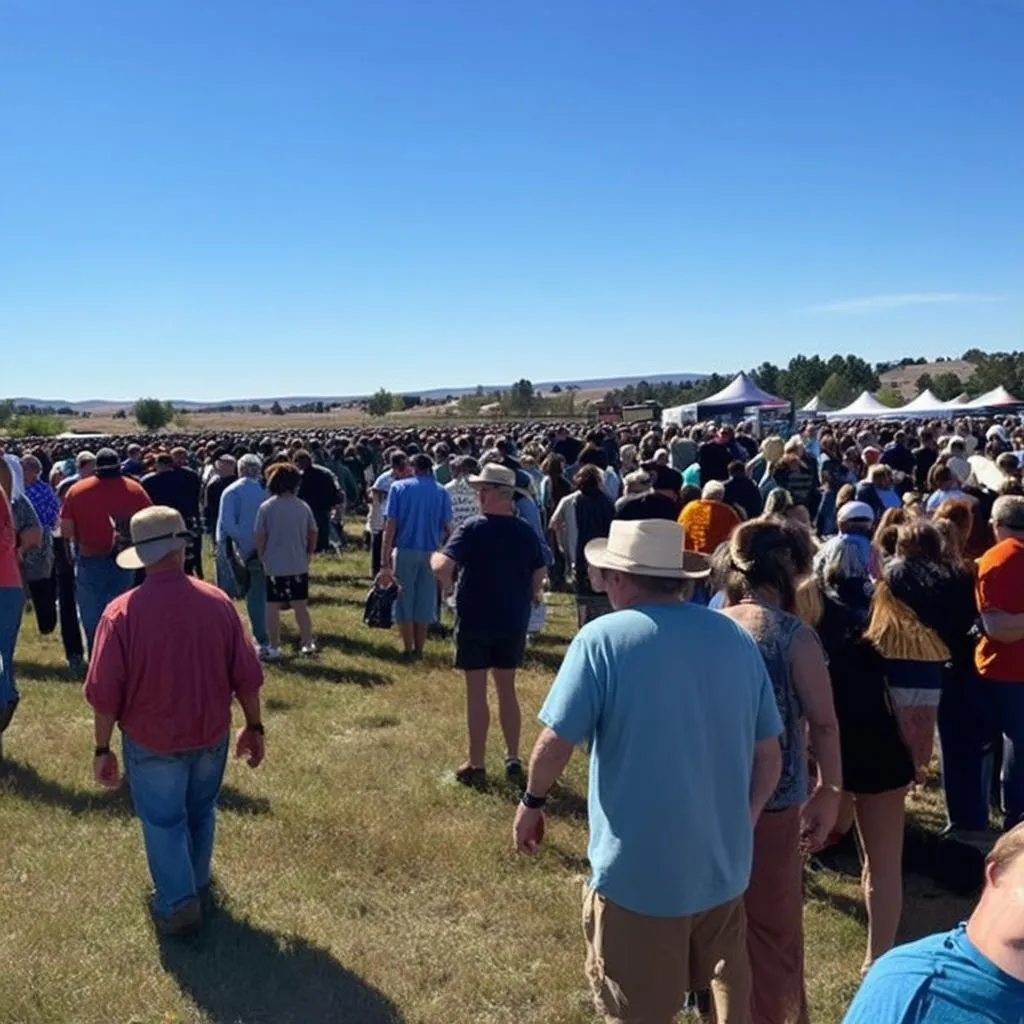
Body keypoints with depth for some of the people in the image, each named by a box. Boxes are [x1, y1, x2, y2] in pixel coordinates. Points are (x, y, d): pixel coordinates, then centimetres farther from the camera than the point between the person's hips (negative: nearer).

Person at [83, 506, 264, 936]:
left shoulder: (122, 612, -19)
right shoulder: (218, 602, -12)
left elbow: (104, 692, -13)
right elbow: (246, 675, -5)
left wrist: (103, 748, 0)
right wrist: (253, 727, 8)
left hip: (152, 740, -3)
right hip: (211, 735, 3)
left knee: (163, 821, 16)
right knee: (200, 812, 23)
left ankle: (177, 905, 23)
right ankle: (197, 888, 42)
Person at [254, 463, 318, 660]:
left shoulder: (266, 507, -10)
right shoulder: (303, 507, -1)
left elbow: (259, 536, -8)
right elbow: (313, 533, 6)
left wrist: (262, 557, 5)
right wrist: (308, 555, 17)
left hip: (275, 566, -3)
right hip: (299, 566, 3)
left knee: (273, 607, 5)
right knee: (300, 606, 13)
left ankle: (273, 648, 9)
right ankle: (308, 644, 19)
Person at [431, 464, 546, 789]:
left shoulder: (473, 528, -15)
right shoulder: (526, 532, 1)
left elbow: (441, 566, -25)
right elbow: (538, 578, 6)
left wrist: (444, 580, -3)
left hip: (475, 620, -5)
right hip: (513, 622, 5)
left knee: (476, 692, 5)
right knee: (507, 690, 16)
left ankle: (477, 766, 12)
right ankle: (513, 761, 21)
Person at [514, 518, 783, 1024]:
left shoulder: (603, 638, -16)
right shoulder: (738, 638, -1)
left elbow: (556, 742, -15)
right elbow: (769, 753, 5)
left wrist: (532, 801, 3)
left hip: (638, 868, -5)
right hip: (725, 861, 5)